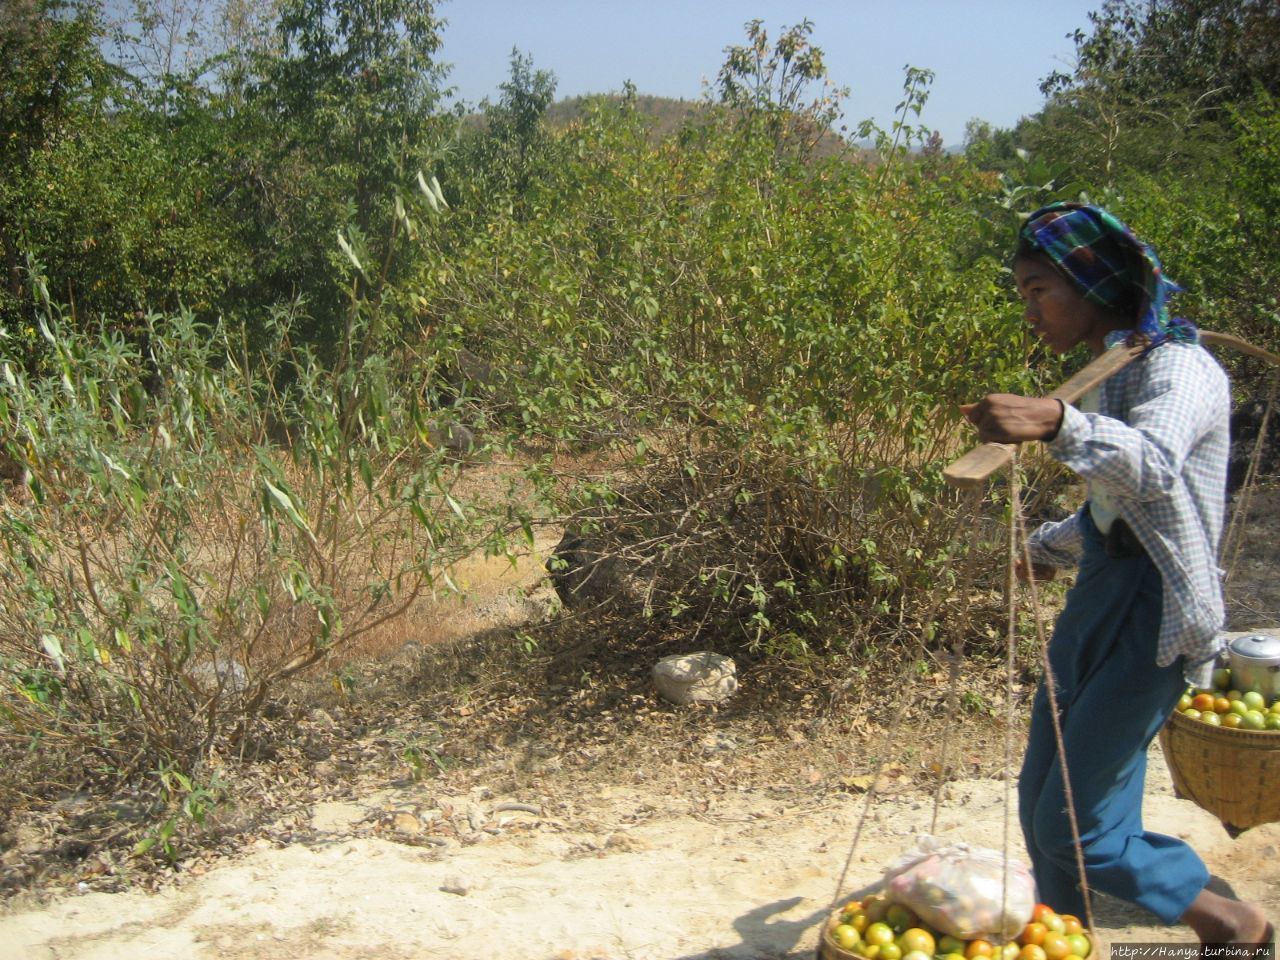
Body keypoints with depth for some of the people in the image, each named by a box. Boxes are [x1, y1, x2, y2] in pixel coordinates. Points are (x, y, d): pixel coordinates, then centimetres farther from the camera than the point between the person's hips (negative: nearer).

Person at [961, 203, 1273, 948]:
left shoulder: (1177, 365, -15)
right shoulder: (1112, 372, 11)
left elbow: (1153, 467, -37)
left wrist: (1056, 422, -54)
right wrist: (1050, 547, 38)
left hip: (1150, 616, -9)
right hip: (1097, 605, 9)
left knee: (1077, 828, -3)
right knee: (1044, 810, 12)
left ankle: (1233, 923, 20)